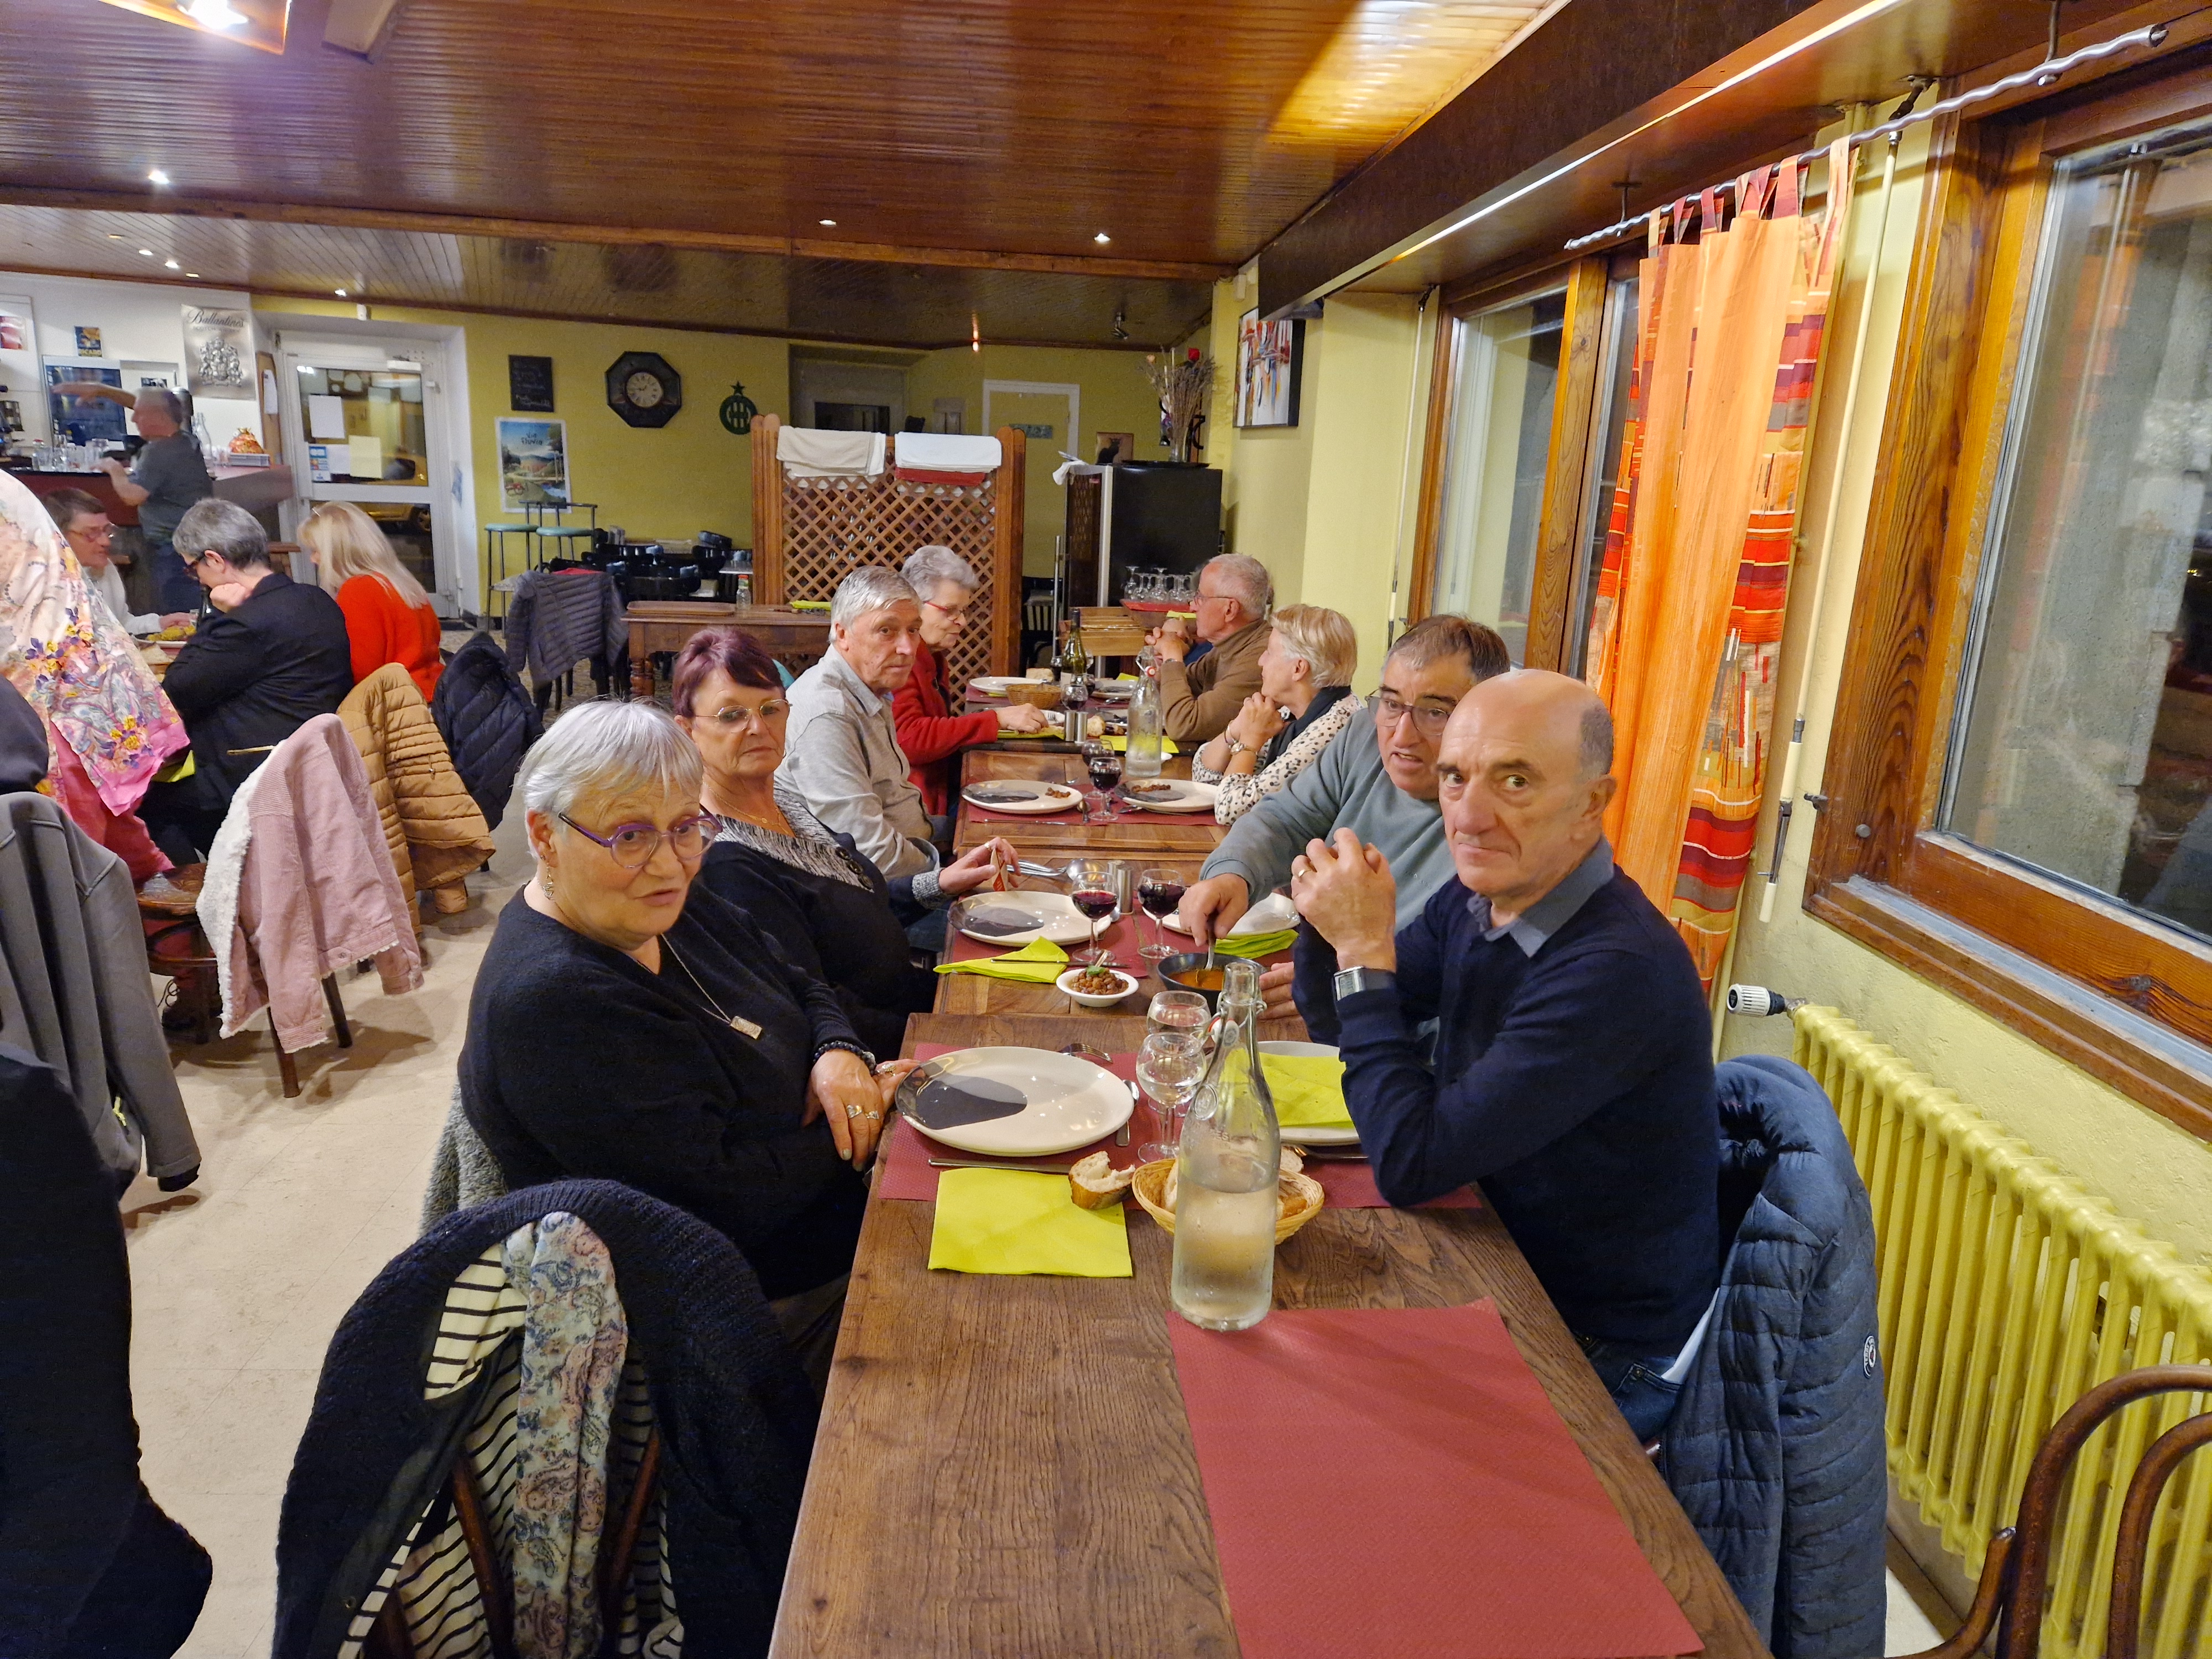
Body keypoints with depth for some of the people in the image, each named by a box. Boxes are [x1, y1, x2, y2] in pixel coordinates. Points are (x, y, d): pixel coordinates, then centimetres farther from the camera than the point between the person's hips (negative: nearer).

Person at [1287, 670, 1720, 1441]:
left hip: (1604, 1356, -7)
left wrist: (1365, 950, -27)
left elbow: (1409, 1163, -30)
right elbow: (1338, 1028, 8)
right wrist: (1331, 922, -12)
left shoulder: (1622, 969, -31)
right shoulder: (1475, 900, -5)